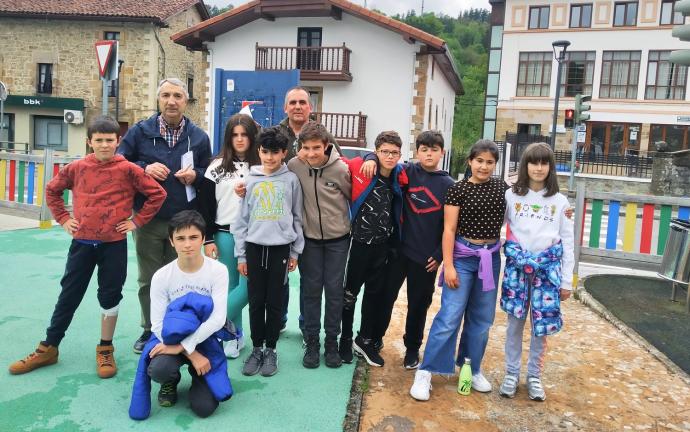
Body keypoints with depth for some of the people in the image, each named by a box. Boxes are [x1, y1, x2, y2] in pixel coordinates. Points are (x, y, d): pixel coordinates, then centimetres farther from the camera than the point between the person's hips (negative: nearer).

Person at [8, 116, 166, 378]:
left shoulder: (128, 169, -8)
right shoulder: (77, 168, 1)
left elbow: (157, 194, -6)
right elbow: (52, 190, 16)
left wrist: (137, 221, -5)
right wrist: (63, 218, 7)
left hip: (114, 245, -2)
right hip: (81, 243, 2)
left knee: (110, 296, 7)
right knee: (68, 296, 11)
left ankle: (105, 350, 22)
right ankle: (48, 349, 25)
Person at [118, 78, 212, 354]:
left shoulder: (199, 137, 5)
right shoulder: (139, 132, 2)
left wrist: (195, 175, -11)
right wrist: (144, 169, -15)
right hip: (148, 220, 0)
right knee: (148, 279, 9)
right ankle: (149, 330, 25)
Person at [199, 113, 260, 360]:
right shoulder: (217, 166, 4)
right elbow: (205, 205, 2)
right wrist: (208, 239, -2)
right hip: (224, 234, 1)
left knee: (247, 286, -8)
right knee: (230, 286, 8)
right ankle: (235, 334, 21)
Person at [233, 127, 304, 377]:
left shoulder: (291, 180, 0)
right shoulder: (250, 179, 4)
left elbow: (297, 217, 4)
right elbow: (242, 218, 5)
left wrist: (295, 252, 3)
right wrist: (240, 254, 3)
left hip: (280, 247, -1)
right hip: (254, 247, 1)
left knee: (275, 301, 6)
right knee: (256, 301, 7)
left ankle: (271, 350, 20)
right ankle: (256, 349, 22)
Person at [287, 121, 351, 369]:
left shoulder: (341, 169, -15)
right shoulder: (294, 166, -12)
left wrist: (354, 226, 7)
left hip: (338, 238, -1)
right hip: (310, 238, 1)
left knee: (334, 290, 5)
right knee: (311, 290, 7)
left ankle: (332, 341, 20)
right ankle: (312, 341, 20)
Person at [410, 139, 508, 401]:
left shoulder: (502, 188, 4)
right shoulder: (458, 189, -7)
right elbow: (449, 230, -9)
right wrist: (448, 265, -14)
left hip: (491, 257, 4)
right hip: (463, 256, -4)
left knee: (482, 318, 12)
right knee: (449, 317, -7)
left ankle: (472, 369, 29)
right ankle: (425, 372, 1)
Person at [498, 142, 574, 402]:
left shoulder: (560, 201, 4)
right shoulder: (511, 196, 2)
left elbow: (568, 243, 5)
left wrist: (567, 281, 4)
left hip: (548, 267, 1)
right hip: (517, 265, 0)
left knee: (542, 323, 5)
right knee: (515, 321, 7)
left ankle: (534, 375, 23)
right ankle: (512, 373, 22)